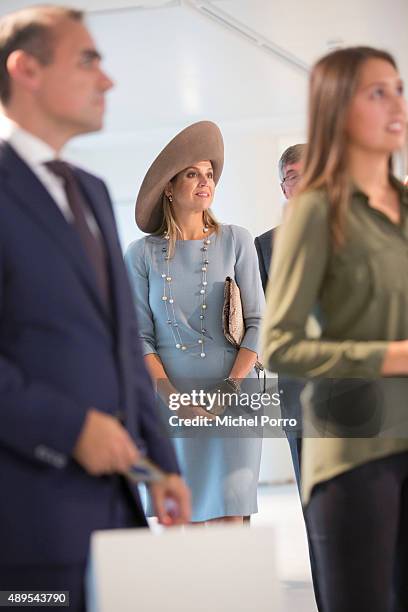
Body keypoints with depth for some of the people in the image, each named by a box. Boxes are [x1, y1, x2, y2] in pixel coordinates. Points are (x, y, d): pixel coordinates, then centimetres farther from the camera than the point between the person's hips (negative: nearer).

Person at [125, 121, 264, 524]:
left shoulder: (235, 241, 4)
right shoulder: (143, 254, 4)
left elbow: (257, 324, 2)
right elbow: (139, 338, 2)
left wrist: (231, 388, -9)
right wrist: (171, 396, -11)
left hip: (234, 398, 0)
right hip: (170, 400, 1)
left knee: (231, 517, -8)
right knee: (187, 518, 2)